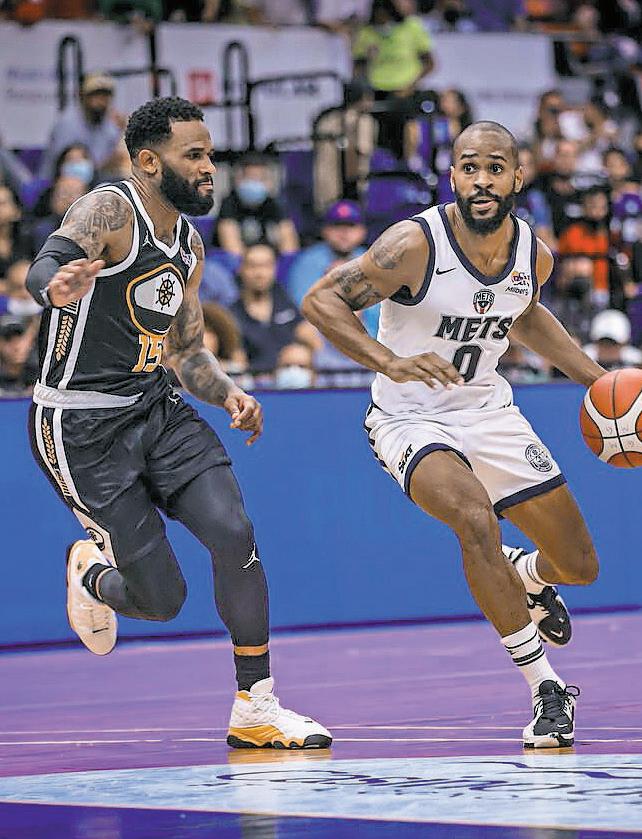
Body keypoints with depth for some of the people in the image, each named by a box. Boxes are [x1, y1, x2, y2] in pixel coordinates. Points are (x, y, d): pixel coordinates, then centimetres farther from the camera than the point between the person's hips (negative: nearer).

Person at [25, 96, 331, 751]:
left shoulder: (188, 246, 13)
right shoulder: (108, 211, -13)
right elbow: (43, 268, -32)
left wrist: (229, 394, 3)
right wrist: (57, 287, -57)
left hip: (155, 411, 7)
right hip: (80, 427, -7)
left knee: (234, 533, -16)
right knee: (162, 599, -8)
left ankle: (255, 707, -4)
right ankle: (91, 570, 29)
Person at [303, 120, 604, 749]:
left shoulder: (534, 255, -6)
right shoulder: (416, 244, -24)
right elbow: (320, 301, -23)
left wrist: (596, 379, 11)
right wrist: (390, 362, -36)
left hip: (489, 411, 5)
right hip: (410, 419, -5)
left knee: (578, 566, 8)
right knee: (475, 519, -35)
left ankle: (526, 578, 48)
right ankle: (546, 689, -22)